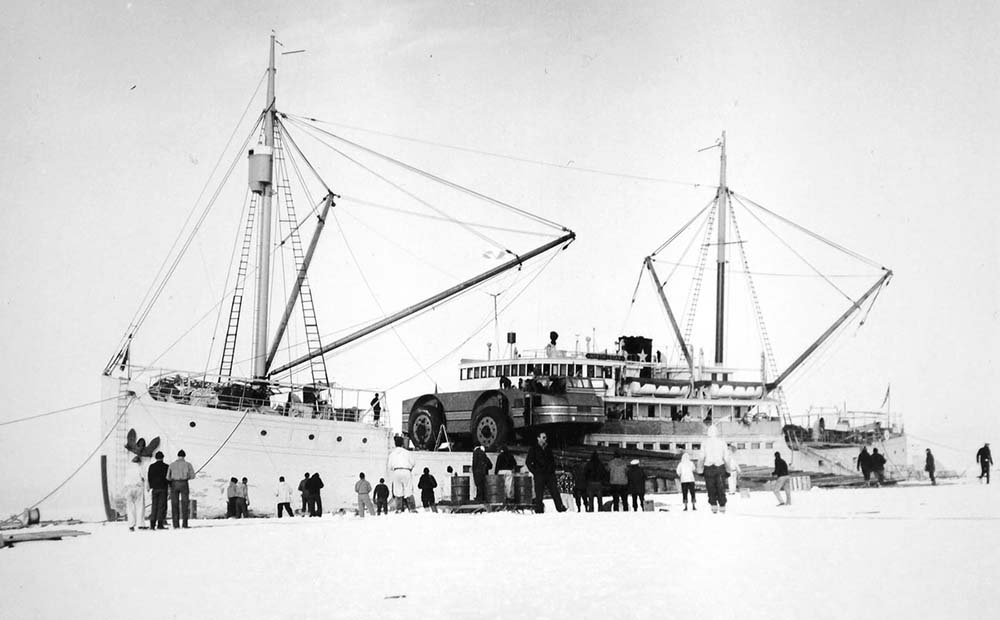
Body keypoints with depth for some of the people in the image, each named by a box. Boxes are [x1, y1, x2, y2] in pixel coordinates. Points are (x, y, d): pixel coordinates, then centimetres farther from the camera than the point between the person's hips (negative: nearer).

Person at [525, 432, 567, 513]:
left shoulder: (548, 448, 16)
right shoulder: (533, 449, 2)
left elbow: (552, 460, 25)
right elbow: (528, 462, 1)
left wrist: (553, 469, 10)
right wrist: (534, 471, -6)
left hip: (550, 474, 4)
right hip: (539, 475, -4)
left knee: (555, 491, -3)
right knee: (539, 494, -3)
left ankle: (560, 508, -5)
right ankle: (539, 510, 2)